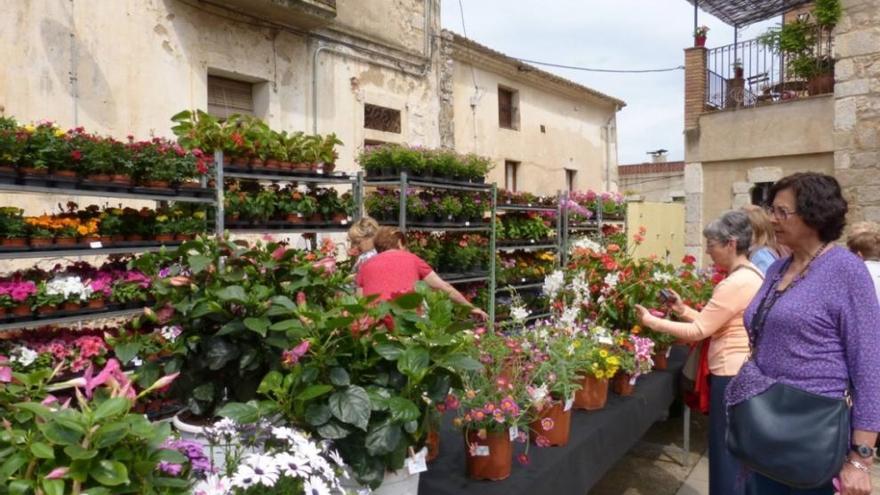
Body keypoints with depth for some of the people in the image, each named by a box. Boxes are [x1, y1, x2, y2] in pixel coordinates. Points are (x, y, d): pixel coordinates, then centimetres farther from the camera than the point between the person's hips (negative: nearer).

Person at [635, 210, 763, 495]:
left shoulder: (736, 283, -21)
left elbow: (698, 331, -19)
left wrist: (651, 321, -11)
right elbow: (715, 324, 14)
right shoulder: (752, 276, 10)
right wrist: (683, 310, 8)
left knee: (727, 454, 4)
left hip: (733, 376, -10)